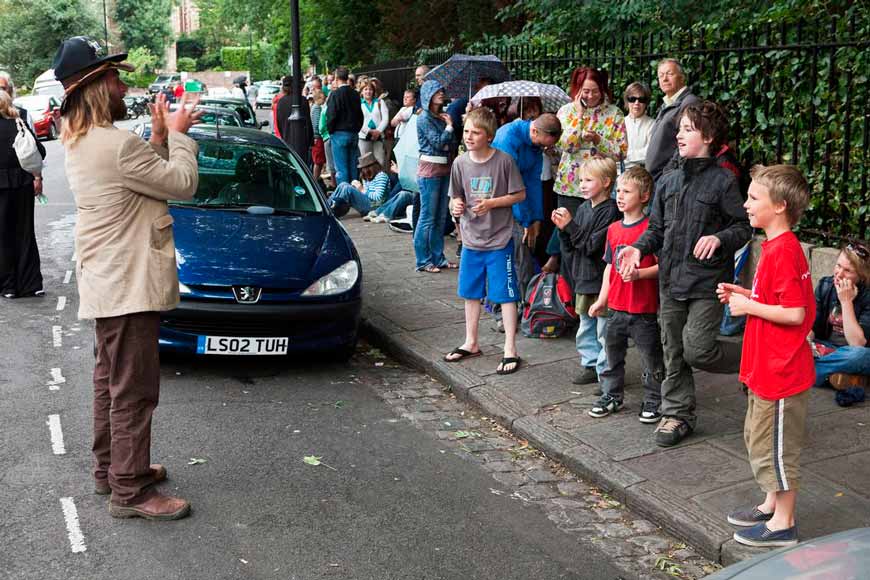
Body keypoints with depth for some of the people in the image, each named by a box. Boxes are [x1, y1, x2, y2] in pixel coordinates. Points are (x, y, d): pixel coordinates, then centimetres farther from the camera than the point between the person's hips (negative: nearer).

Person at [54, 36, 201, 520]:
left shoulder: (80, 143, 10)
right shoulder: (116, 144, -23)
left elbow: (150, 174, 15)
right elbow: (183, 184, -15)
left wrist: (160, 134, 6)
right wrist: (178, 133, -3)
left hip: (106, 282, 11)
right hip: (129, 285, -11)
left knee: (111, 380, 20)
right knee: (134, 391, -4)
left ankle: (110, 468, 32)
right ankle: (130, 491, 4)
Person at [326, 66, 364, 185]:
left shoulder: (335, 94, -12)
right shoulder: (355, 94, 7)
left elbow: (331, 116, -13)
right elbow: (360, 115, 13)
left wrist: (330, 131, 0)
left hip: (339, 134, -6)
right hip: (354, 134, 6)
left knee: (341, 168, -3)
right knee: (352, 167, 10)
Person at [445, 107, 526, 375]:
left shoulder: (504, 161, -13)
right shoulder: (461, 162, 0)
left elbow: (520, 194, -6)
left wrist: (491, 203, -18)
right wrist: (456, 206, -12)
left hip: (499, 241, -5)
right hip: (471, 239, 5)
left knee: (506, 295, 0)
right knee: (470, 292, 15)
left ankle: (510, 350, 8)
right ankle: (471, 343, 31)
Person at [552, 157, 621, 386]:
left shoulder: (610, 211, -15)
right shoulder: (583, 208, 9)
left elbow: (592, 245, -20)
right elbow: (570, 247, 12)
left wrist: (570, 225, -19)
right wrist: (563, 228, -5)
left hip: (601, 280, -8)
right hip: (583, 279, 8)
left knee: (604, 331, -2)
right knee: (585, 328, 17)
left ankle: (606, 371, 6)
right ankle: (590, 365, 29)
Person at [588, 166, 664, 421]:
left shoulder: (651, 228, -12)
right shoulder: (614, 229, 8)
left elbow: (662, 265, -12)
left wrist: (639, 273, -26)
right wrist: (602, 300, 13)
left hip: (644, 308, -6)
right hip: (616, 306, 7)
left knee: (650, 356, 4)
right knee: (612, 352, 16)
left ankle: (653, 400, 18)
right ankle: (612, 395, 31)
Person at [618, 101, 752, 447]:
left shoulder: (722, 181, -7)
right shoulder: (667, 182, 9)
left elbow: (744, 227, -6)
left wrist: (719, 239, -25)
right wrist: (639, 248, -5)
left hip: (707, 282, -6)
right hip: (671, 281, 6)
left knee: (697, 349, -12)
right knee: (673, 353, 12)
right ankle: (677, 413, 25)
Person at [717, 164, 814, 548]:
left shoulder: (784, 251, -22)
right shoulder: (777, 246, 10)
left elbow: (795, 313, -25)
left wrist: (750, 307, -16)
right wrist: (745, 294, 8)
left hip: (781, 370, -11)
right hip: (767, 368, 11)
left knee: (776, 446, 2)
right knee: (759, 439, 22)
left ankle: (783, 524, 15)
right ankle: (772, 505, 36)